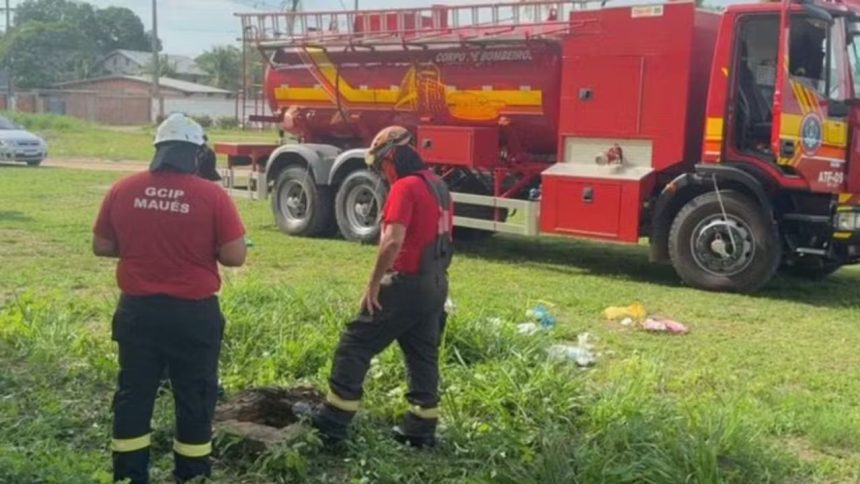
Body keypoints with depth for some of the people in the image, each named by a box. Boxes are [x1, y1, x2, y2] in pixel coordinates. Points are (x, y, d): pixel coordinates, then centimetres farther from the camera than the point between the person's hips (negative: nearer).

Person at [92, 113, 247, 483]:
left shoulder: (122, 191, -2)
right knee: (194, 396, 12)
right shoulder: (212, 196, -12)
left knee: (133, 393, 16)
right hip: (194, 312, -3)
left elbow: (101, 247, 6)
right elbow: (235, 257, -12)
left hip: (137, 309, 3)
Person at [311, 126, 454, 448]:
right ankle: (422, 428, 18)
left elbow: (393, 242, -24)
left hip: (407, 283, -9)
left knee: (355, 345, 0)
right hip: (435, 284, 9)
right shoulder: (439, 186, 13)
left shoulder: (405, 187, -15)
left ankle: (333, 421, 3)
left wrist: (374, 283, -16)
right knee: (423, 355, 13)